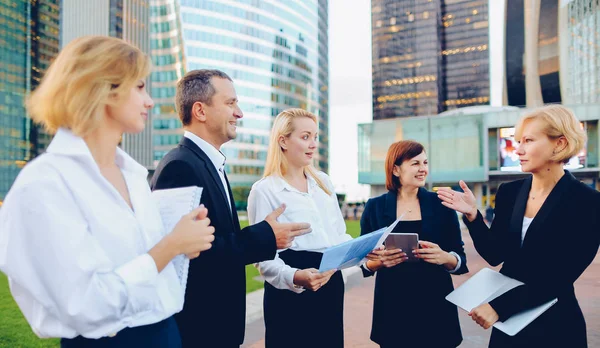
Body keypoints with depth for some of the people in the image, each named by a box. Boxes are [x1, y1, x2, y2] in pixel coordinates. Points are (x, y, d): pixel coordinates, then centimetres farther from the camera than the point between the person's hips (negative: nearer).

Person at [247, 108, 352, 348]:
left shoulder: (323, 181, 11)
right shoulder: (264, 190, -8)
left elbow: (339, 234, 14)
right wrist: (296, 277, -28)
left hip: (331, 283, 6)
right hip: (289, 292, -6)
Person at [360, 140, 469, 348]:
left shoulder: (441, 204, 0)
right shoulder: (375, 207, 0)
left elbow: (461, 260, 1)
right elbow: (364, 262, 3)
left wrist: (444, 258, -19)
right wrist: (380, 261, -18)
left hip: (436, 306, 1)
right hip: (392, 307, 0)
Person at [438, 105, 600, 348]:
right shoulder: (509, 192, -1)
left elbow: (559, 276, -19)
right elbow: (495, 254, 0)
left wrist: (499, 306, -24)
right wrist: (472, 215, -14)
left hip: (554, 325, -4)